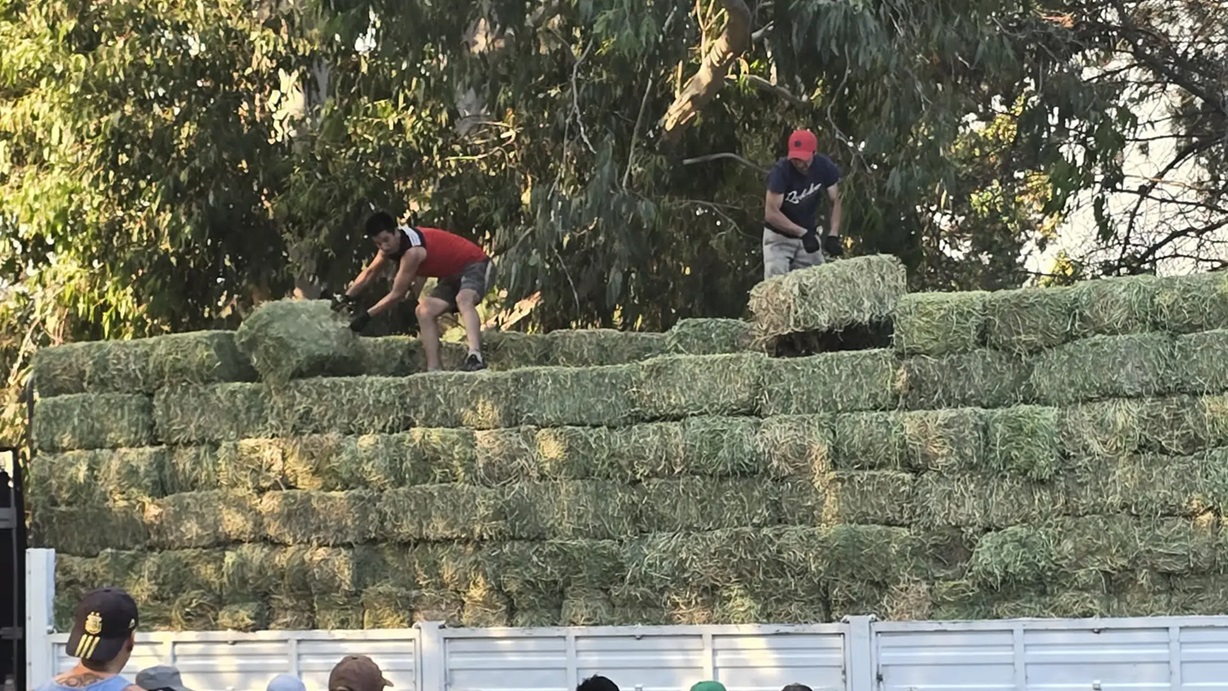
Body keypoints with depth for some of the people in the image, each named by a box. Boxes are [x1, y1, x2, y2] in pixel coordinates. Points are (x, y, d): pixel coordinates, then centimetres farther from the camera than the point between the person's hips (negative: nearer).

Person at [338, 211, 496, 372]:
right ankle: (434, 369, -9)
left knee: (463, 299, -38)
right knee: (425, 311, -1)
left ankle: (475, 357, -57)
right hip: (454, 275, 10)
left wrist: (366, 316, -15)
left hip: (476, 266, -10)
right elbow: (369, 272, 16)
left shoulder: (412, 251, -29)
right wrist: (346, 297, 11)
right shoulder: (390, 244, -1)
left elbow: (397, 295, -21)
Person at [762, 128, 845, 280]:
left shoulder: (824, 167, -12)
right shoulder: (781, 171, -25)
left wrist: (833, 234, -16)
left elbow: (835, 202, -2)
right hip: (779, 236, -4)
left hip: (808, 234, 4)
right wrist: (802, 233, -33)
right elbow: (771, 213, -27)